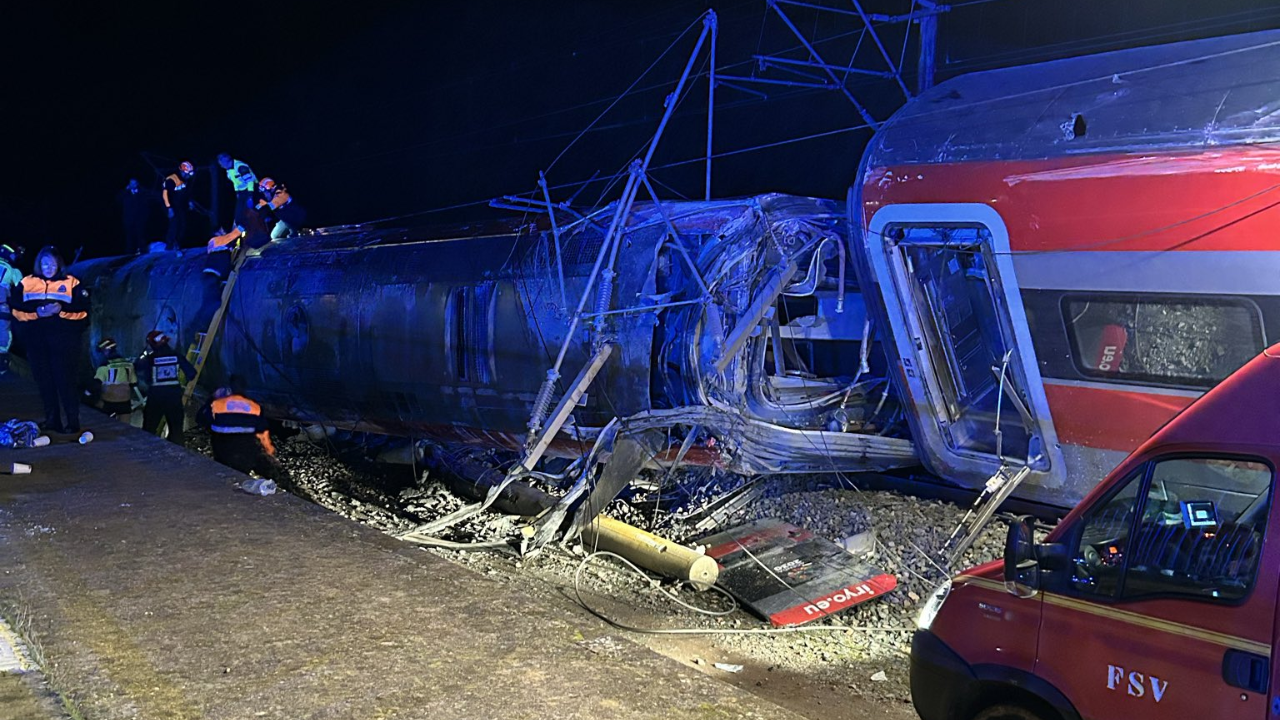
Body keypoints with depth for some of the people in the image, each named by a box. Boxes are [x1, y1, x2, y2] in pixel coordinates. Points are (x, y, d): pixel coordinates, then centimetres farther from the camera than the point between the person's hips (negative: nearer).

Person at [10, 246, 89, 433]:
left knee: (65, 380, -7)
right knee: (44, 380, 6)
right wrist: (37, 313, -12)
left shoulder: (71, 283, 4)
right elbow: (16, 309, 5)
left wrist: (62, 309, -17)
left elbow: (83, 310, -1)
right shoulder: (27, 283, 11)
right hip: (36, 340, 3)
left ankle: (72, 423, -4)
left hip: (63, 339, -3)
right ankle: (51, 420, 15)